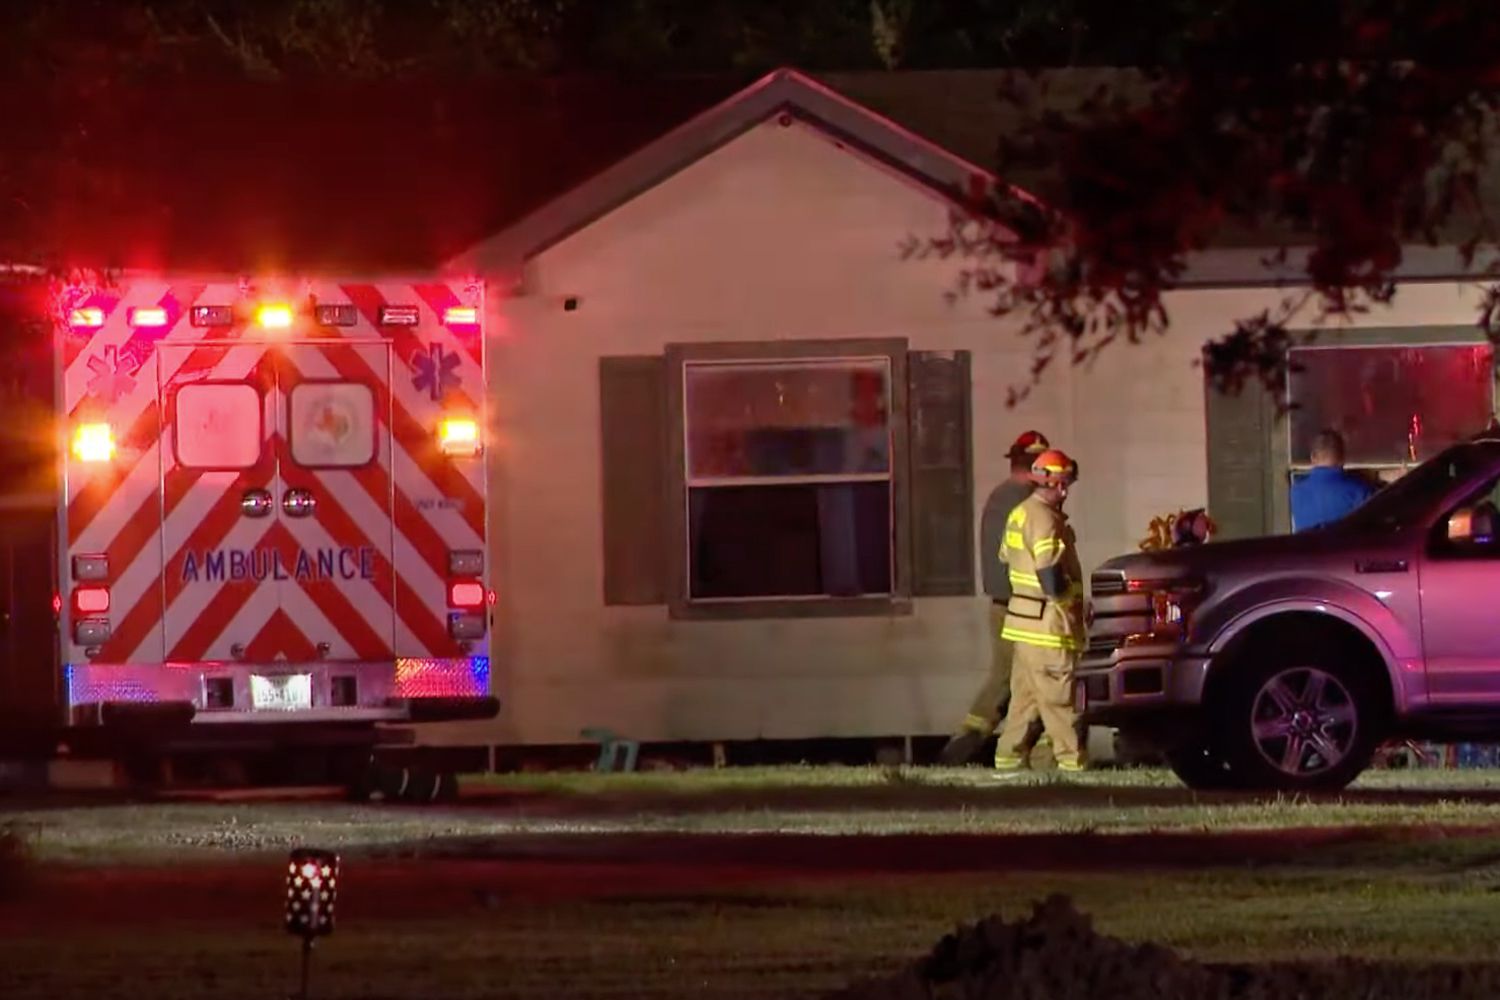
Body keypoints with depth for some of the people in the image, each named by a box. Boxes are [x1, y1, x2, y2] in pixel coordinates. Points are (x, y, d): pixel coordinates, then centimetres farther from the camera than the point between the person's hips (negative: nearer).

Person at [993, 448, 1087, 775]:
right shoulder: (1044, 520, -19)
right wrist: (1073, 600, -8)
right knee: (1057, 697, -5)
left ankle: (1008, 759, 15)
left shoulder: (1020, 514, 12)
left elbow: (1007, 561, 22)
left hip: (1026, 622, 10)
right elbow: (1052, 580, -24)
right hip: (1048, 623, -10)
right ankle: (1071, 761, -1)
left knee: (1025, 695, 14)